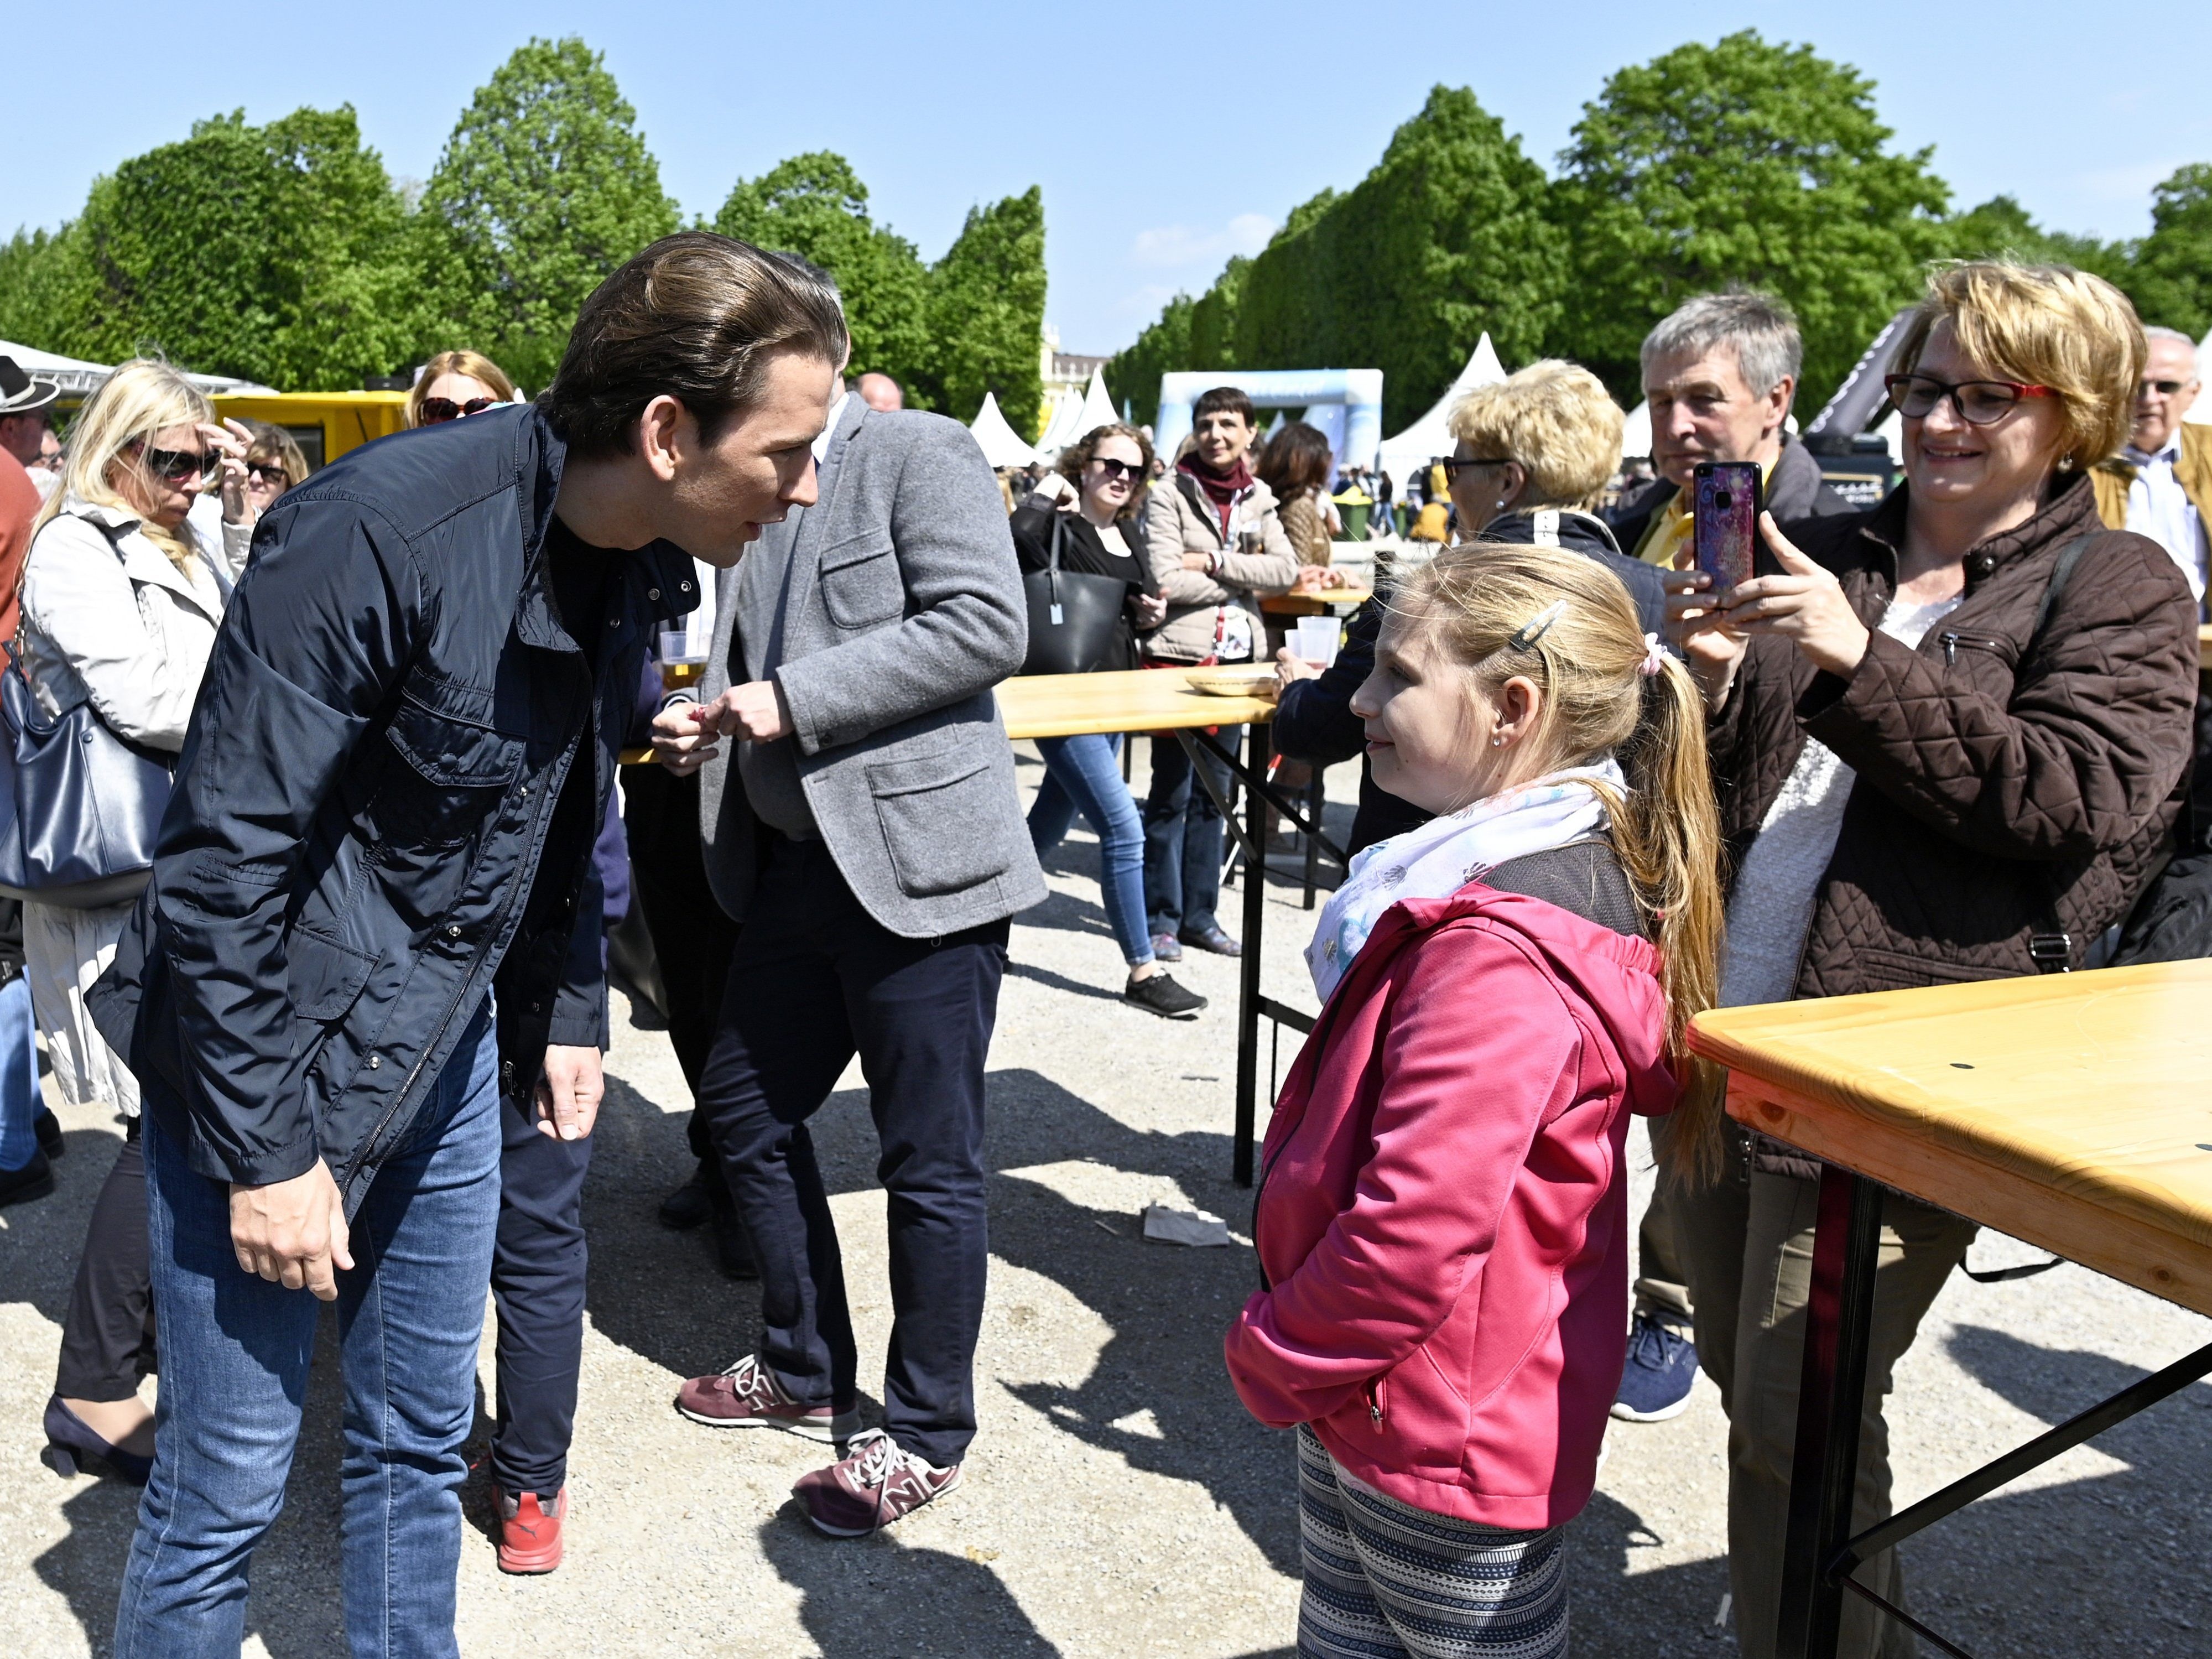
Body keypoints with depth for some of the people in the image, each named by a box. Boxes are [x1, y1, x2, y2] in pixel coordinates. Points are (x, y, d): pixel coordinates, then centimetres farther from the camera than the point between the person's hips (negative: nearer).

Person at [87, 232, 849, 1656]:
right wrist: (263, 1149, -18)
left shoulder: (636, 563, -2)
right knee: (227, 1486, 5)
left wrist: (570, 1012, 11)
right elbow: (228, 855, -21)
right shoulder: (380, 530, -26)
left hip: (446, 1056, 7)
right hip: (275, 1065, -6)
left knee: (421, 1439, 18)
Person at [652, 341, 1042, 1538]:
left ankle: (927, 1434, 19)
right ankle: (805, 1370, 36)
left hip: (917, 864, -9)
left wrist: (797, 699, -20)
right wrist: (708, 725, 5)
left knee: (929, 1160, 2)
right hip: (795, 865, 9)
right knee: (745, 1108, 16)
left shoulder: (918, 452, -8)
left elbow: (988, 623, -20)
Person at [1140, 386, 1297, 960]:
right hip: (1179, 657, -5)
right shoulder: (1170, 497, -5)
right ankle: (1161, 917, 10)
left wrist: (1213, 561, -12)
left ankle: (1199, 915, 20)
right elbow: (1165, 581, -16)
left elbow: (1286, 570, -2)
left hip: (1237, 657, 5)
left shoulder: (1258, 500, 10)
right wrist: (1240, 582, -7)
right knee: (1172, 793, 0)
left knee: (1213, 792, 11)